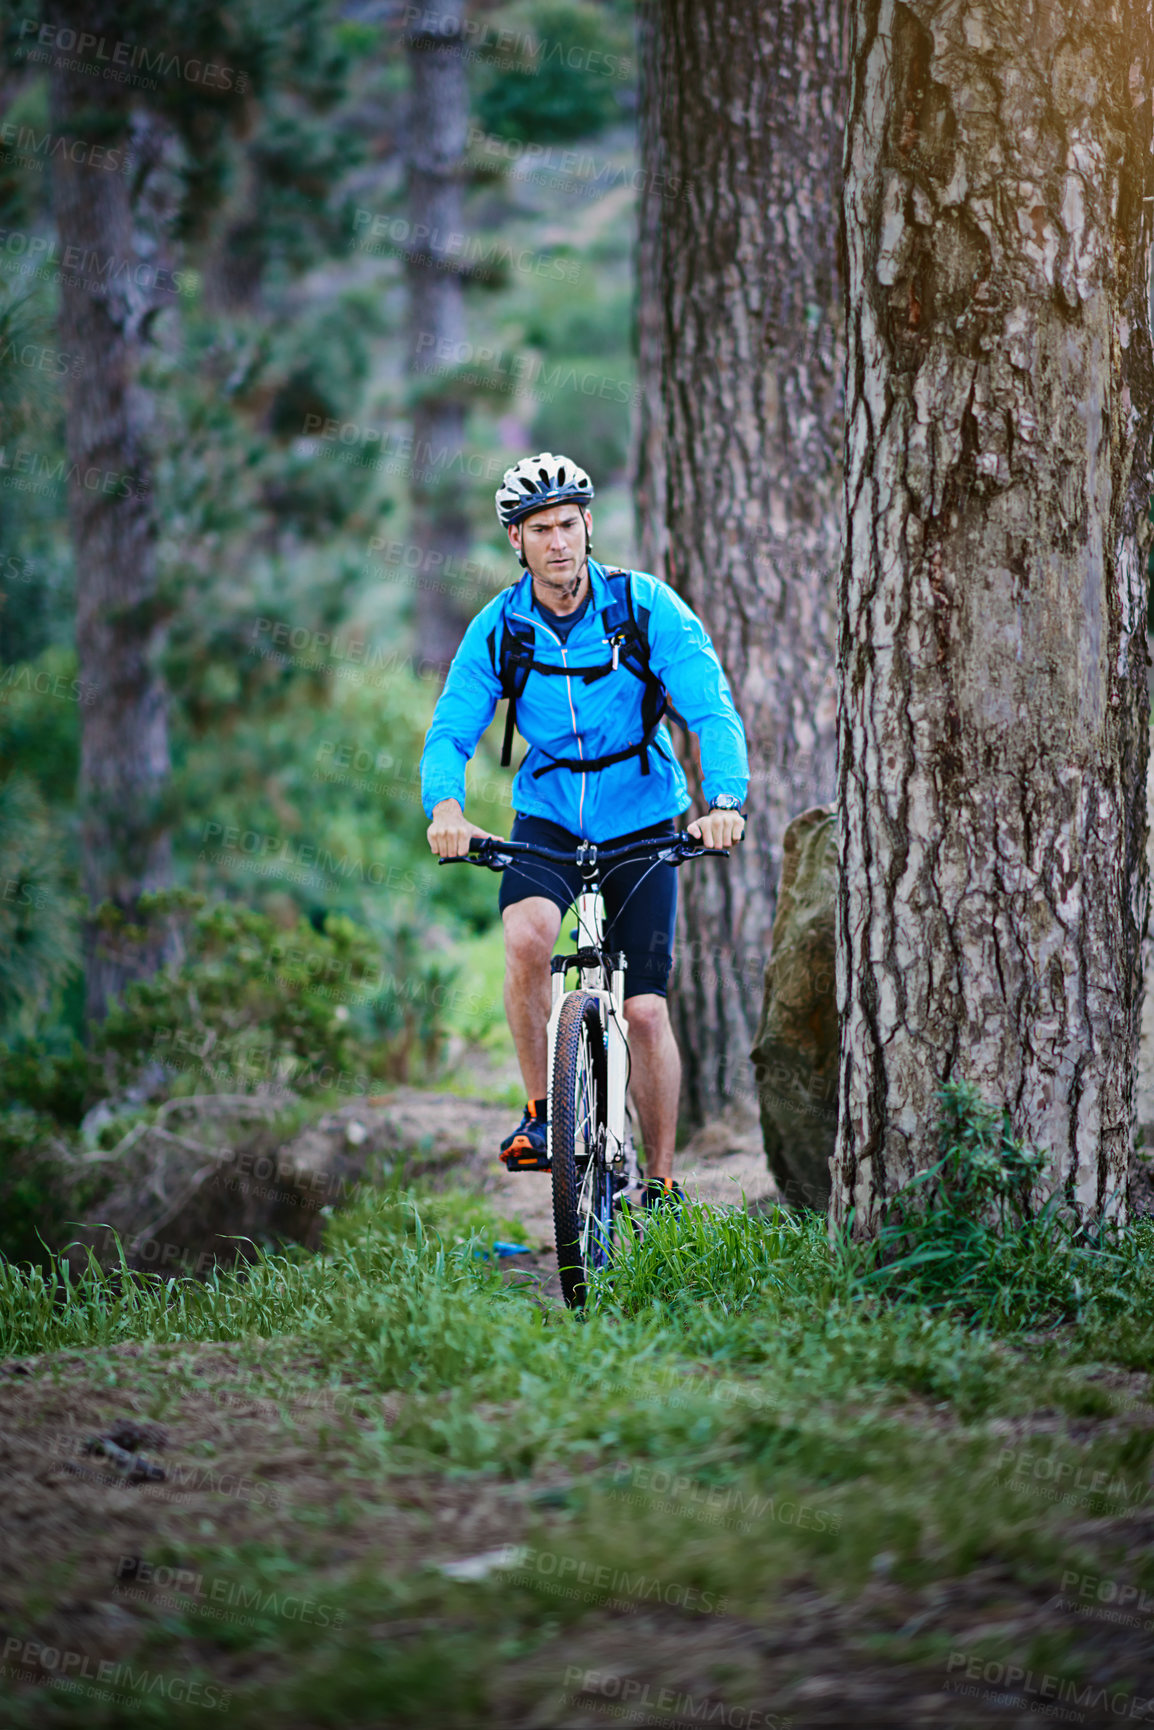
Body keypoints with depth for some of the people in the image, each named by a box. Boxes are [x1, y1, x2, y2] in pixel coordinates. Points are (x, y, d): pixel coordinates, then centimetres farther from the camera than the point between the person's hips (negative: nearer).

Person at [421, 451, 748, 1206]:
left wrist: (725, 800, -38)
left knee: (645, 1009, -4)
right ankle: (542, 1113, -15)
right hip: (548, 818, 1)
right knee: (527, 936, -31)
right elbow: (450, 732, -12)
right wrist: (446, 808, -34)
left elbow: (713, 711, -20)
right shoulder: (499, 627, -9)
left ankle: (661, 1181, 13)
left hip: (641, 822, -1)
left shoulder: (647, 606, -14)